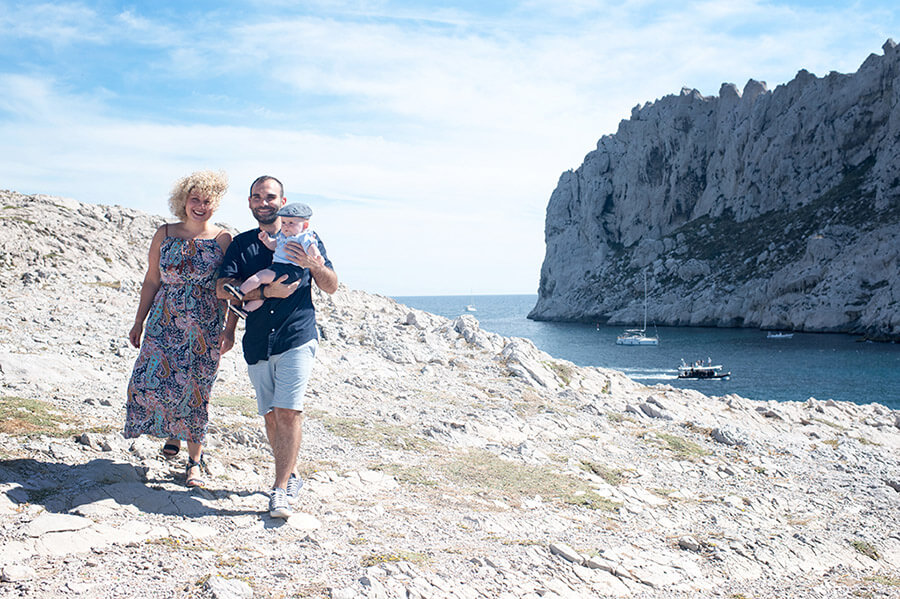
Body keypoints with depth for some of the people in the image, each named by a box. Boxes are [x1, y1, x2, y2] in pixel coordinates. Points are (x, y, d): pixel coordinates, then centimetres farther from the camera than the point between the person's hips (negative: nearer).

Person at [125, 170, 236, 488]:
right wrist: (139, 322, 10)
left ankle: (195, 459, 15)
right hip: (164, 323, 2)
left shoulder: (223, 240, -2)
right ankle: (173, 432, 25)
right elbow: (151, 281, 10)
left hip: (205, 328, -2)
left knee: (195, 391, -1)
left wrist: (230, 330, -7)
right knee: (151, 381, -7)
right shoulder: (164, 234, 6)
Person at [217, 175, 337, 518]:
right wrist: (265, 291, -15)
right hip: (257, 344, 4)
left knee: (288, 412, -13)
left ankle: (281, 489, -8)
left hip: (297, 339, -3)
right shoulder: (241, 244, 13)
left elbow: (331, 287, 6)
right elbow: (222, 290, -1)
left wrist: (314, 264, -15)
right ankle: (291, 475, 25)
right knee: (270, 415, 8)